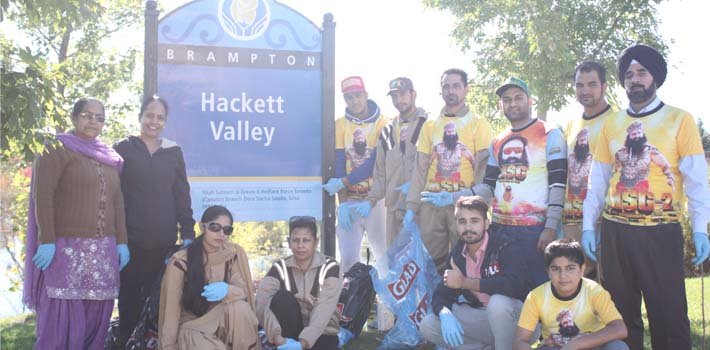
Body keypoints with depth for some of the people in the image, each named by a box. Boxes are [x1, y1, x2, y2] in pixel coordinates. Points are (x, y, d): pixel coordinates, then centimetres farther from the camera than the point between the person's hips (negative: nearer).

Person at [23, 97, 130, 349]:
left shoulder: (110, 158, 17)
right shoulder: (58, 150, -1)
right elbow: (43, 195, -9)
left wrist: (121, 242, 8)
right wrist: (47, 241, -17)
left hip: (103, 250, 6)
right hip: (67, 248, -5)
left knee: (95, 317, 6)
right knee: (62, 317, -4)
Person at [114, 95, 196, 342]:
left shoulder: (174, 152, 11)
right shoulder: (123, 148, 4)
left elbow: (182, 195, 11)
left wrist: (188, 233, 2)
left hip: (163, 240, 2)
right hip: (131, 239, -2)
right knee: (129, 297, 3)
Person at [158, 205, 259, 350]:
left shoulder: (234, 253, -7)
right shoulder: (180, 261, -16)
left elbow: (243, 292, -9)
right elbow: (171, 311, -12)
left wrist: (227, 290, -33)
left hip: (222, 321, 3)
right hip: (192, 326, -3)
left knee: (240, 307, -30)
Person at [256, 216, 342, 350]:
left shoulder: (329, 267, -9)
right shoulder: (280, 267, -4)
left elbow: (325, 308, -22)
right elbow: (262, 302, -21)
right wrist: (278, 337, -38)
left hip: (322, 332, -2)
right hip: (292, 331, 2)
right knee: (282, 297, -25)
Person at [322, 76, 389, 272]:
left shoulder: (382, 124, -1)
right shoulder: (340, 125, 6)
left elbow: (376, 163, -9)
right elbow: (338, 165, 1)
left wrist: (341, 183, -13)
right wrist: (342, 202, -8)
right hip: (349, 199, 2)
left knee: (384, 254, 0)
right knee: (348, 257, -1)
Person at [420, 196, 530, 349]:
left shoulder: (504, 246, -18)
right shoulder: (457, 253, 1)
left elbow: (513, 285, -35)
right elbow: (441, 294, 2)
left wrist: (464, 282, -27)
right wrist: (445, 314, -24)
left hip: (510, 316, -6)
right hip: (479, 317, 6)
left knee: (498, 301, -38)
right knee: (427, 325, -10)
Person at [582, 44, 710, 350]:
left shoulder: (679, 119, 2)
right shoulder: (611, 124, 11)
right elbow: (597, 180, 10)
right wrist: (588, 225, 3)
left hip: (661, 231, -3)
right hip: (614, 230, 3)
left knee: (668, 313, 1)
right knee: (621, 313, 12)